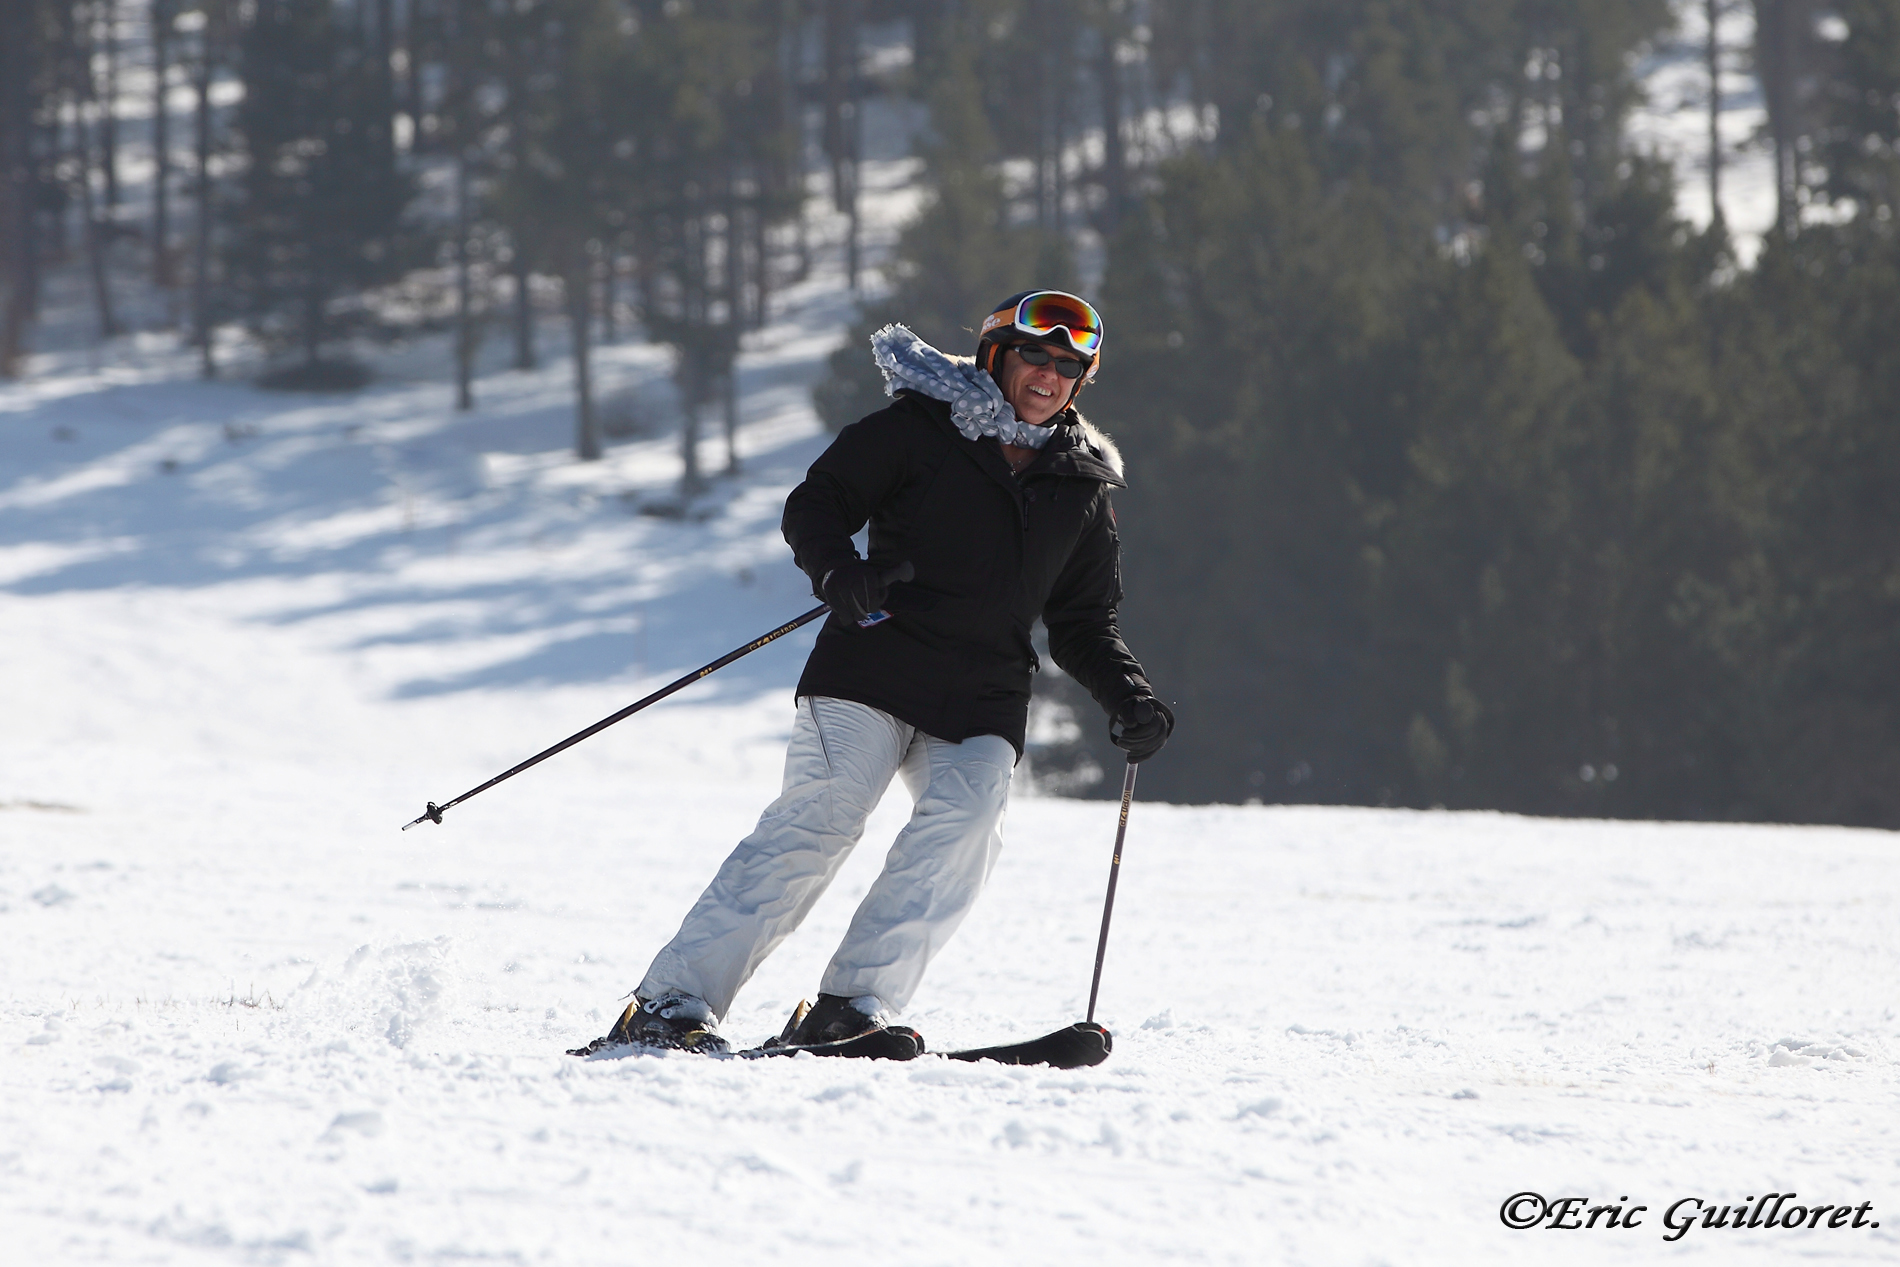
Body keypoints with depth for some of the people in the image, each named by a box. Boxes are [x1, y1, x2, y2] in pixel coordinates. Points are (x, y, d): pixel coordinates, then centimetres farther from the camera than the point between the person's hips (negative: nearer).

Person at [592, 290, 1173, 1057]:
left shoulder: (1083, 489, 19)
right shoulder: (921, 427, 6)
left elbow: (1082, 621, 25)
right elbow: (816, 502, 4)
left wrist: (1128, 698, 8)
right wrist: (837, 569, -17)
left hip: (983, 708, 4)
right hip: (875, 669, -4)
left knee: (964, 822, -24)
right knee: (819, 819, -18)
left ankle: (849, 1009, -24)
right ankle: (670, 1007, -18)